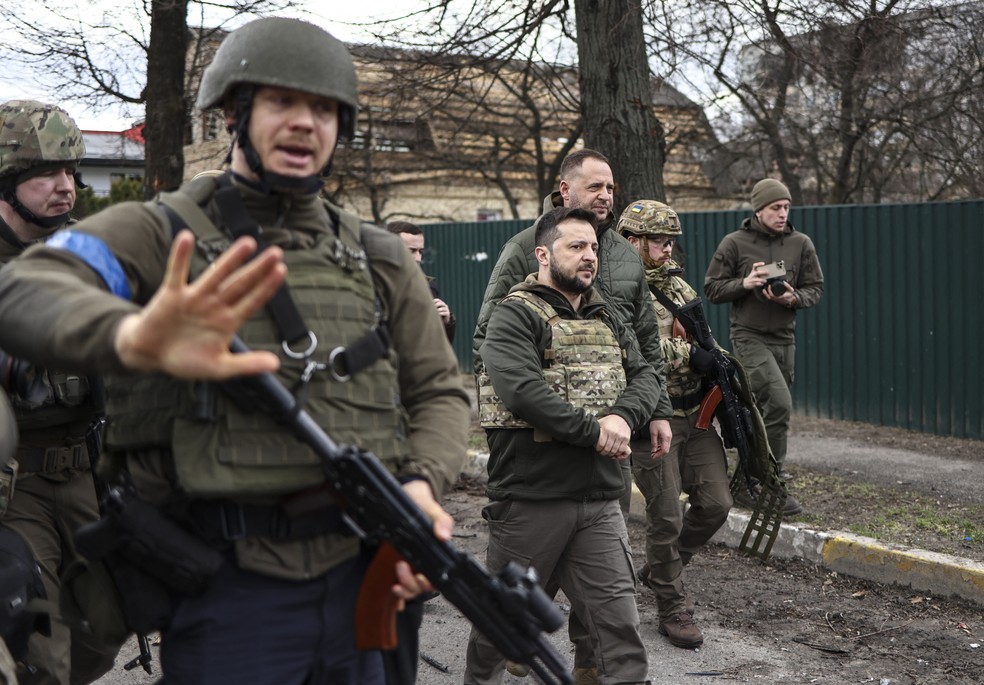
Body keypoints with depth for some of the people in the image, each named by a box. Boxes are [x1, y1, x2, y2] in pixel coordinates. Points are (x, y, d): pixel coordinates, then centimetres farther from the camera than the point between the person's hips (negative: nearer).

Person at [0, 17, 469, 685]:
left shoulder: (379, 257, 10)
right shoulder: (158, 233, -3)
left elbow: (440, 389, 13)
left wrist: (423, 482, -9)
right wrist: (133, 337, -45)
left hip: (366, 575, 4)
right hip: (228, 592, -4)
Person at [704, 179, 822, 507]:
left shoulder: (801, 244, 5)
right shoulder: (735, 243, -3)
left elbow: (815, 288, 9)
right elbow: (712, 288, 0)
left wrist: (793, 297, -12)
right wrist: (744, 284, -17)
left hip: (784, 339, 5)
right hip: (749, 336, -5)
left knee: (762, 411, 13)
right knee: (779, 403, -19)